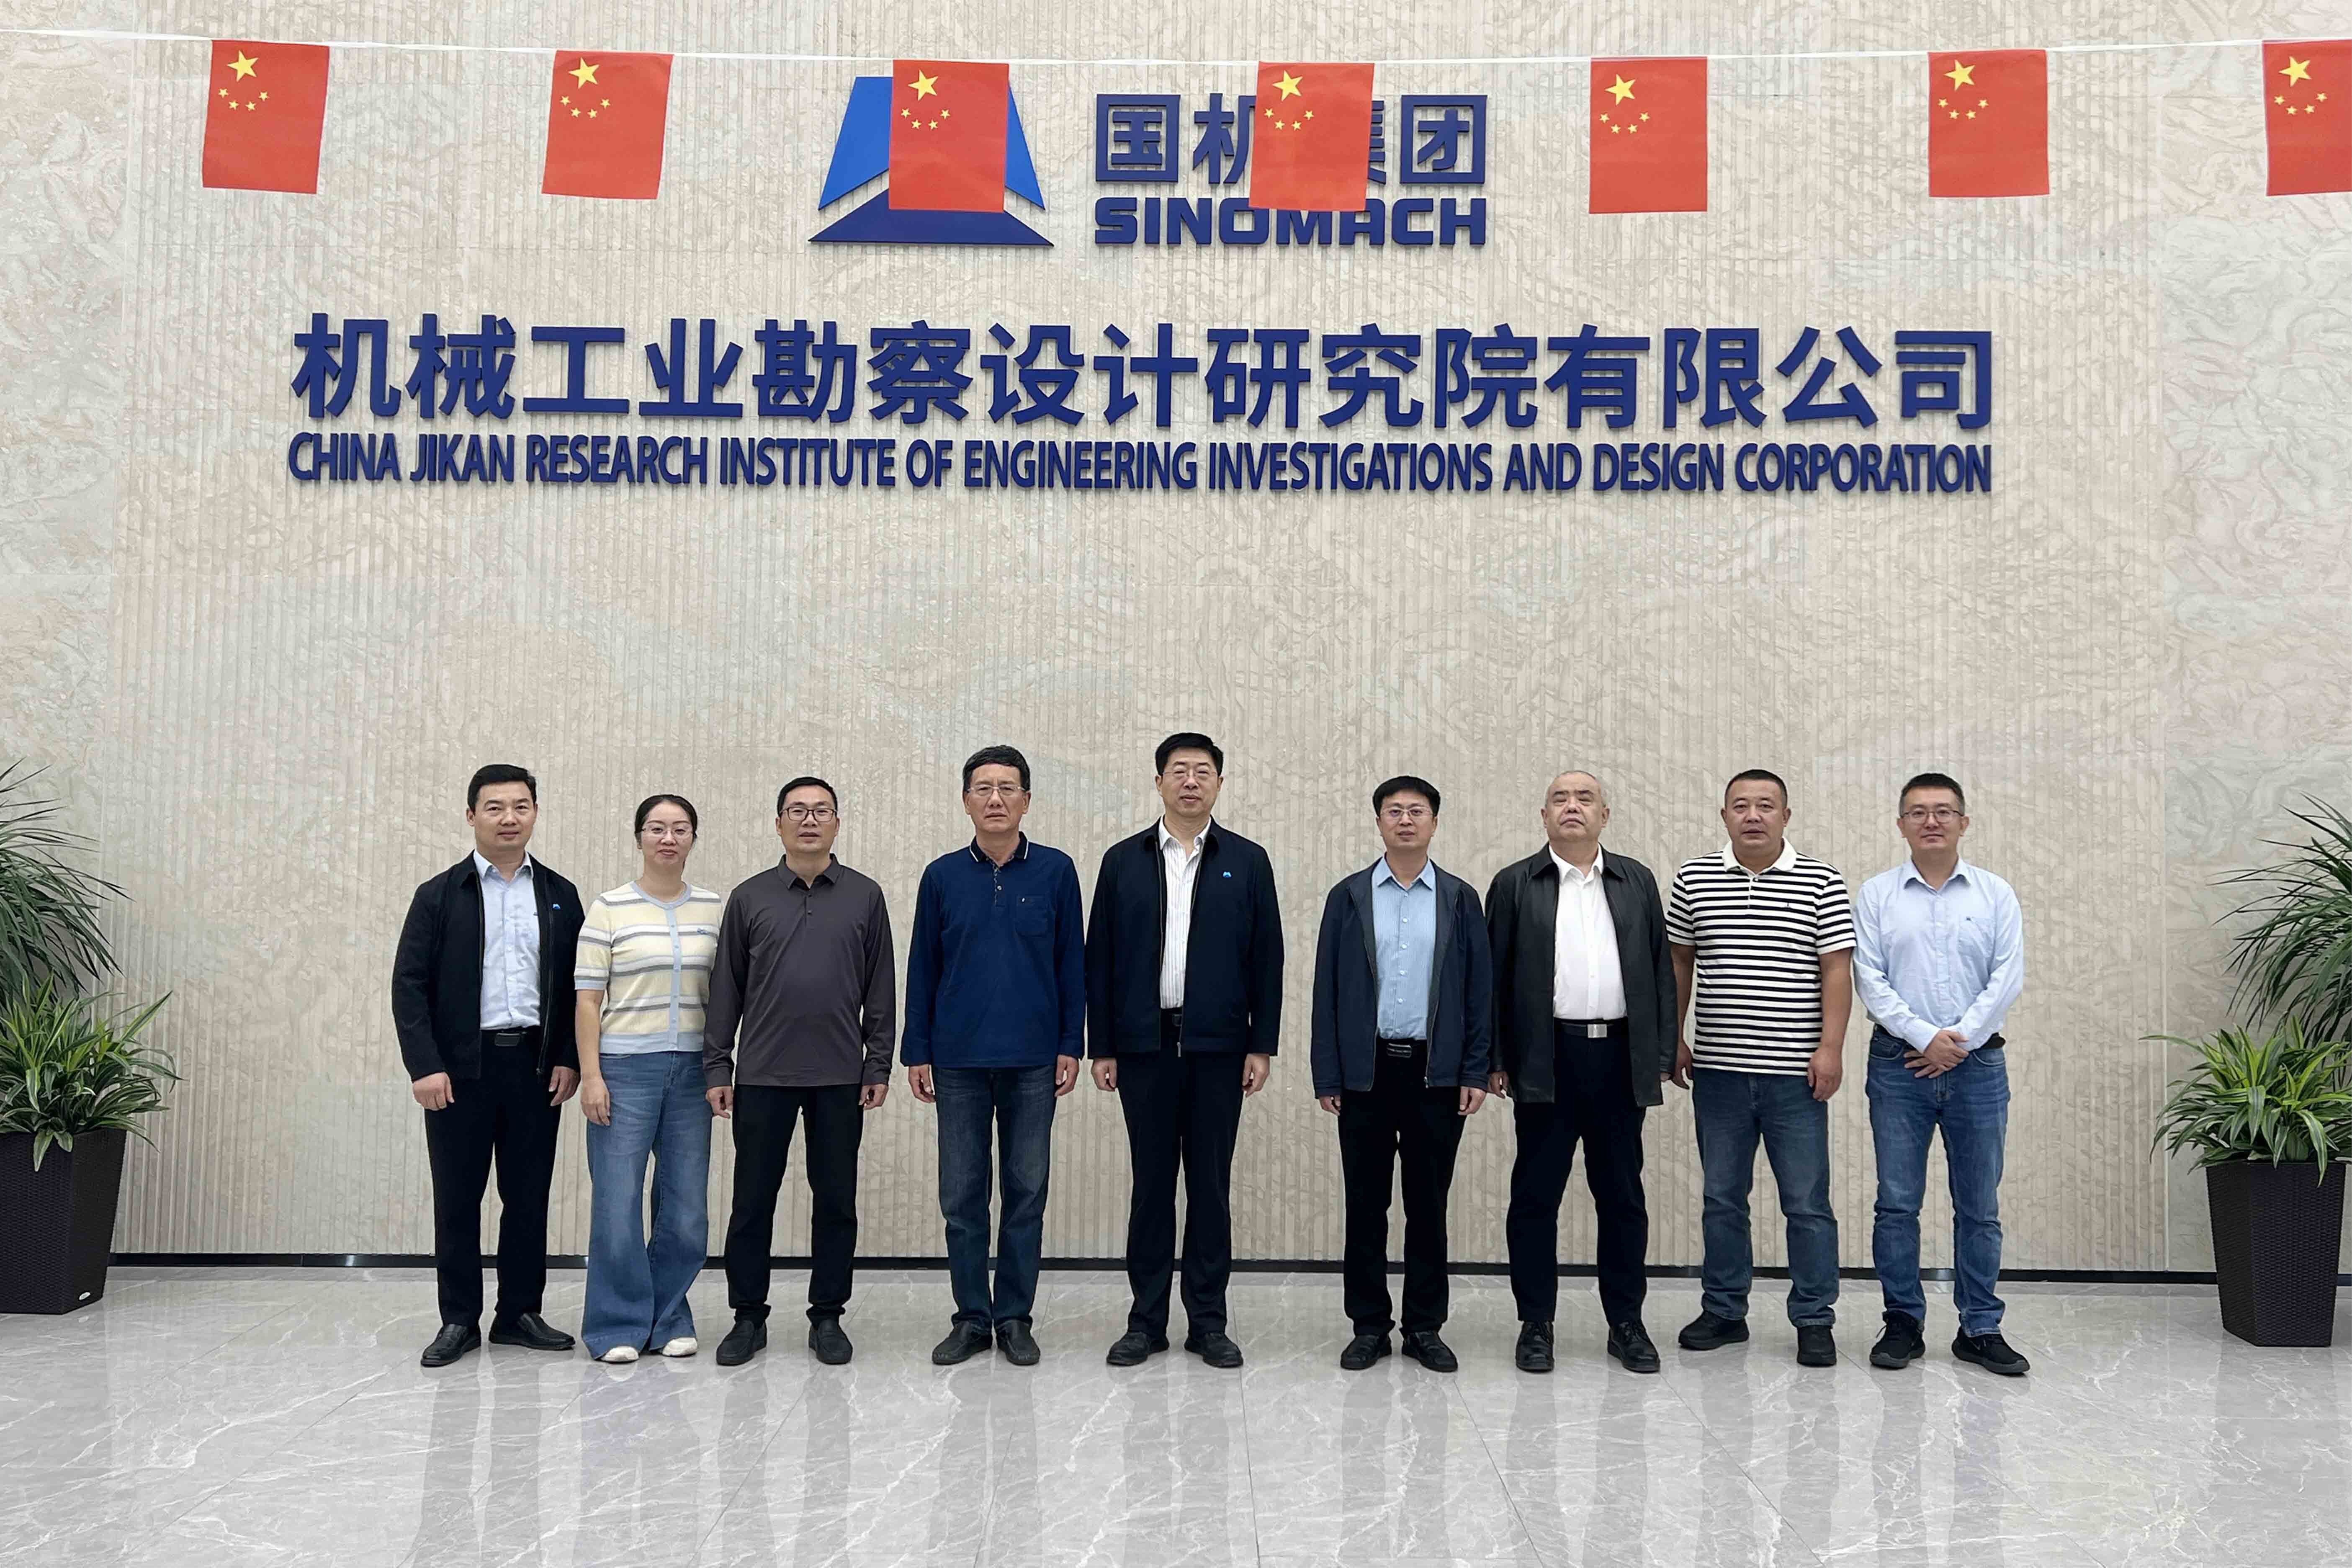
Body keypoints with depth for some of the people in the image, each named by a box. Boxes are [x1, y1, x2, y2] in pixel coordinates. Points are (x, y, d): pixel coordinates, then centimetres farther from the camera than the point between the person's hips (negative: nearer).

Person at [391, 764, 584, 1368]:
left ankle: (519, 1313, 18)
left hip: (536, 1065, 2)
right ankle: (459, 1320, 14)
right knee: (458, 1199, 4)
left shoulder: (559, 896, 8)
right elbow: (410, 985, -3)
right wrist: (424, 1067, -11)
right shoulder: (439, 895, 2)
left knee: (529, 1197, 7)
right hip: (460, 1069, -2)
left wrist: (569, 1059, 0)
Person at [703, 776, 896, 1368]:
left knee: (836, 1201, 6)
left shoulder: (865, 896, 5)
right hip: (762, 1075, 0)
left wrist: (879, 1066, 0)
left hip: (840, 1076, 0)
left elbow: (880, 988, 5)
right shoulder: (750, 898, 5)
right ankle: (748, 1317, 17)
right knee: (753, 1200, 4)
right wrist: (716, 1067, 2)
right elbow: (727, 987, 6)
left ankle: (827, 1318, 17)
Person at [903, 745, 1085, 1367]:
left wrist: (1071, 1047, -1)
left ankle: (1015, 1317, 17)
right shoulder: (943, 875, 4)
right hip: (959, 1060, 1)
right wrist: (916, 1052, 3)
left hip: (1032, 1060, -1)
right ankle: (972, 1318, 16)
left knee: (1026, 1192, 6)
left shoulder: (1055, 871, 1)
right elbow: (922, 967, 6)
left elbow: (1072, 963, 4)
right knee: (962, 1194, 5)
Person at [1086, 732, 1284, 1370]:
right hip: (1145, 1043, 0)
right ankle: (1146, 1321, 15)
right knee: (1151, 1182, 6)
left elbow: (1266, 959, 3)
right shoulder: (1123, 860, 6)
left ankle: (1209, 1322, 15)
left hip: (1217, 1046, 0)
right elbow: (1100, 959, 5)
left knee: (1211, 1184, 5)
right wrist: (1101, 1047, 0)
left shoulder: (1247, 861, 4)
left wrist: (1262, 1046, -2)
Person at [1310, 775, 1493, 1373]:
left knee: (1428, 1205, 7)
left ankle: (1425, 1327, 17)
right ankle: (1369, 1326, 16)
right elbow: (1328, 989, 3)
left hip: (1436, 1072, 0)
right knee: (1366, 1205, 5)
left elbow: (1479, 988, 4)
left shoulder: (1459, 898, 5)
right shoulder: (1348, 896, 4)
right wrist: (1327, 1076, -2)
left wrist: (1477, 1072, -2)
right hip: (1365, 1071, 0)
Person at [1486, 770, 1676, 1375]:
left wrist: (1662, 1054, 4)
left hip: (1619, 1056, 2)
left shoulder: (1636, 882, 11)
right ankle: (1536, 1324, 14)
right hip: (1546, 1059, -2)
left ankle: (1627, 1323, 19)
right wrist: (1494, 1061, -3)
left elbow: (1661, 970, 10)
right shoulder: (1515, 884, 4)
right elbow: (1495, 977, 2)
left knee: (1623, 1198, 8)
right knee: (1535, 1197, 3)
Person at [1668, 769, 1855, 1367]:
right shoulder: (1693, 880, 5)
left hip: (1795, 1072, -2)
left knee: (1808, 1202, 3)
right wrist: (1673, 1038, 7)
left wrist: (1831, 1048, -10)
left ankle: (1815, 1320, 14)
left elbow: (1837, 971, -3)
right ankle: (1724, 1311, 23)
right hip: (1716, 1070, 2)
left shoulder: (1821, 884, -1)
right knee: (1722, 1198, 11)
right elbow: (1677, 963, 11)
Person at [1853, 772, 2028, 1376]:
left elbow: (2007, 979, -2)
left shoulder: (1995, 895, 6)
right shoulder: (1877, 895, 4)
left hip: (1978, 1065, 1)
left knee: (1979, 1206, 6)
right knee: (1897, 1202, 2)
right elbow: (1870, 980, -3)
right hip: (1898, 1063, 0)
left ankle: (1980, 1328, 15)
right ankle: (1904, 1323, 13)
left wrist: (1960, 1041, -11)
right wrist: (1926, 1037, -13)